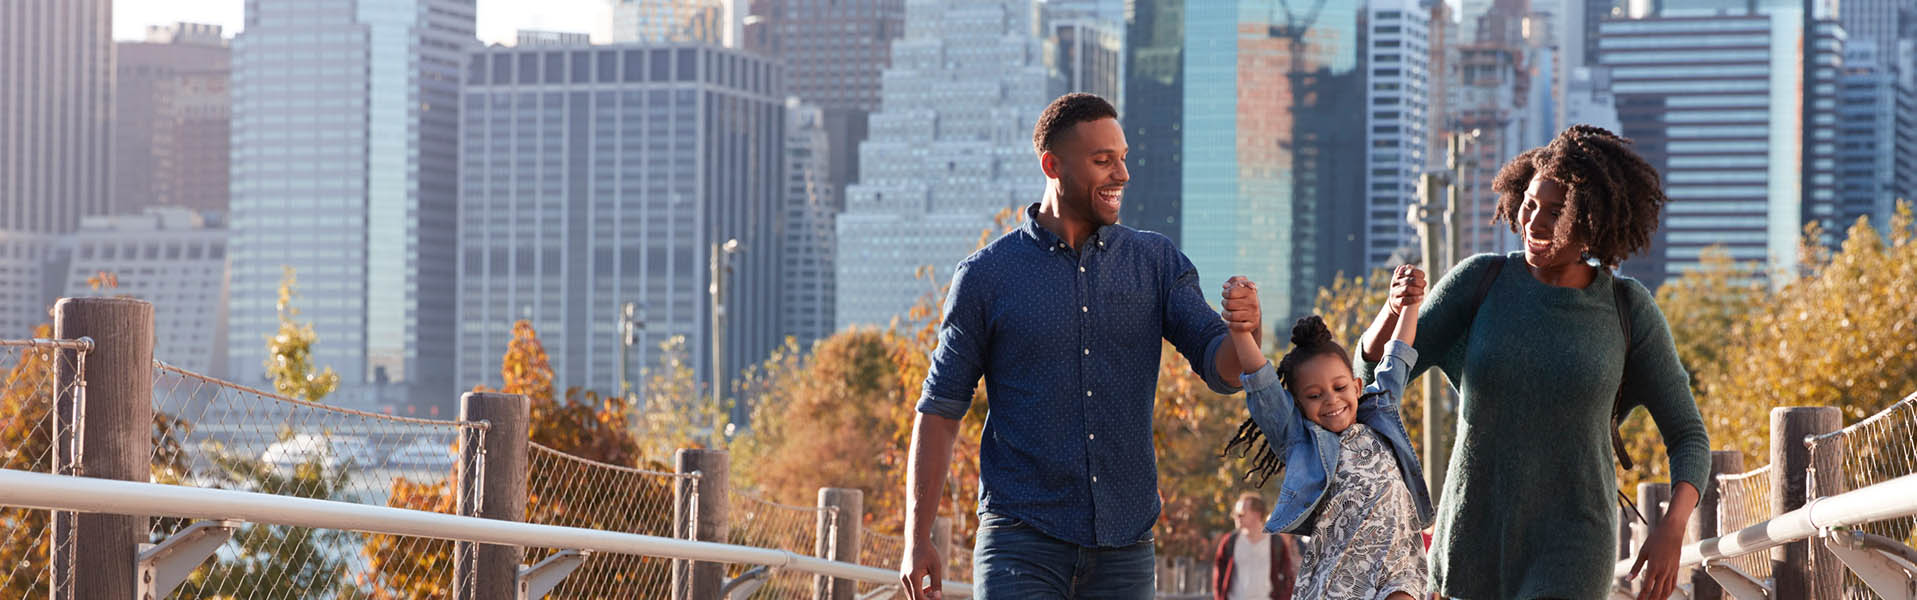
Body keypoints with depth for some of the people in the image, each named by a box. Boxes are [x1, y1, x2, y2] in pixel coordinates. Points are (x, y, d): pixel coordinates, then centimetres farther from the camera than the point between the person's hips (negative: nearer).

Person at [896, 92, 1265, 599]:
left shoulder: (1157, 263, 9)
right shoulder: (985, 276, 1)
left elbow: (1221, 369, 1)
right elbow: (940, 409, 3)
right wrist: (917, 539, -5)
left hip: (1124, 547, 3)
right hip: (1023, 545, -3)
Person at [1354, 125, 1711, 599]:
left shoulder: (1629, 308, -4)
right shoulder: (1482, 279, -2)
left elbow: (1688, 437, 2)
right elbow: (1375, 371, -1)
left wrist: (1672, 529, -17)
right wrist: (1396, 308, -24)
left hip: (1569, 548, -2)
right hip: (1476, 538, 3)